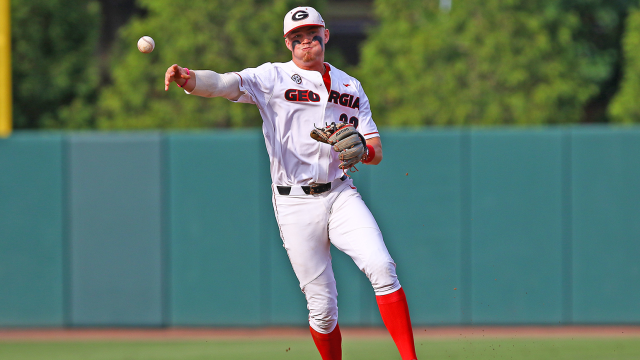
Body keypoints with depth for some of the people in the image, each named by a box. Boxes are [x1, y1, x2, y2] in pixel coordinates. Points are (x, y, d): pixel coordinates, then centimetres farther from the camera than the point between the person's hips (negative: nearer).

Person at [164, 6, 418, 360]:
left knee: (381, 268, -19)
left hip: (340, 195, 2)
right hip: (295, 205, -2)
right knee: (322, 306, -4)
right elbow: (222, 83, -16)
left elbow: (375, 151, 12)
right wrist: (187, 78, -38)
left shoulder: (351, 87, 14)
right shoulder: (273, 78, 2)